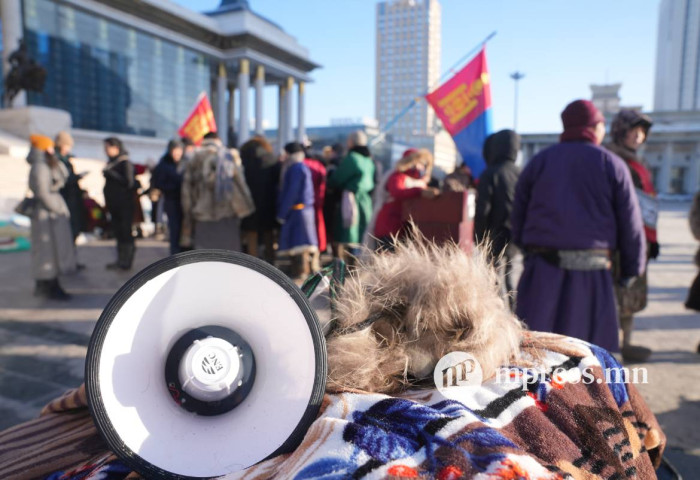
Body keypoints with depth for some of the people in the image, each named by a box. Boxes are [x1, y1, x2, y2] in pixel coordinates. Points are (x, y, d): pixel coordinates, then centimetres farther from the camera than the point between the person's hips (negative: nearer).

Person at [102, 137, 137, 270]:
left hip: (125, 205, -9)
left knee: (125, 232, -4)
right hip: (114, 204, 9)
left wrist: (111, 174, -18)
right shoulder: (111, 162, 15)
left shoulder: (125, 162, -11)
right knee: (118, 232, 11)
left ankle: (126, 261, 3)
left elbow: (129, 182, -19)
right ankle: (121, 260, 18)